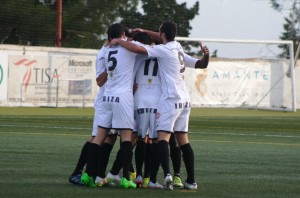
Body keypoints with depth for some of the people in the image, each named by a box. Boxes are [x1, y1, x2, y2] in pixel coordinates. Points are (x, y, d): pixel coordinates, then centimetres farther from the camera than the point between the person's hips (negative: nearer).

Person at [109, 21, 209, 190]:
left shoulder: (163, 50, -10)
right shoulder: (178, 46, 13)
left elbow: (137, 49, -17)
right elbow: (166, 39, 35)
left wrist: (119, 41, -4)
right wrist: (144, 32, 30)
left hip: (171, 98, -8)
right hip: (184, 99, 8)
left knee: (163, 138, -12)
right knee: (184, 141, 11)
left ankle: (167, 174, -31)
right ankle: (191, 180, 10)